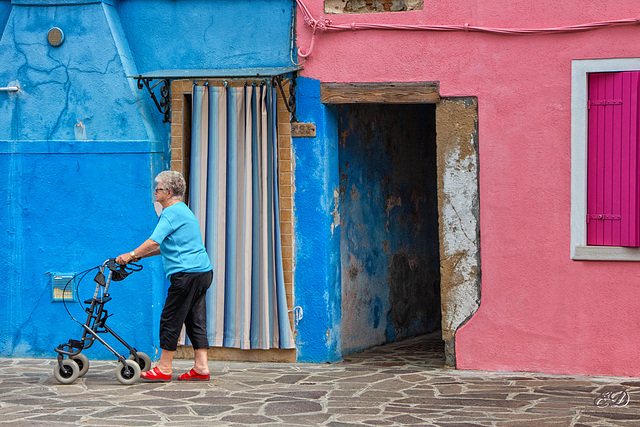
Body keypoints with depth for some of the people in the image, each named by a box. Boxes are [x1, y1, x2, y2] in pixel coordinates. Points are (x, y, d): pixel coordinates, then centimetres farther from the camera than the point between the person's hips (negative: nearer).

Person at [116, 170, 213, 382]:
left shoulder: (172, 212, -10)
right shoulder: (183, 211, 23)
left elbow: (155, 241, -19)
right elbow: (164, 246, 30)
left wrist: (132, 255, -13)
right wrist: (139, 255, 25)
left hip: (187, 273, -10)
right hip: (203, 271, 10)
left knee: (170, 320, -4)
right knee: (195, 320, 9)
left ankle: (164, 369, 0)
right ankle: (201, 367, 6)